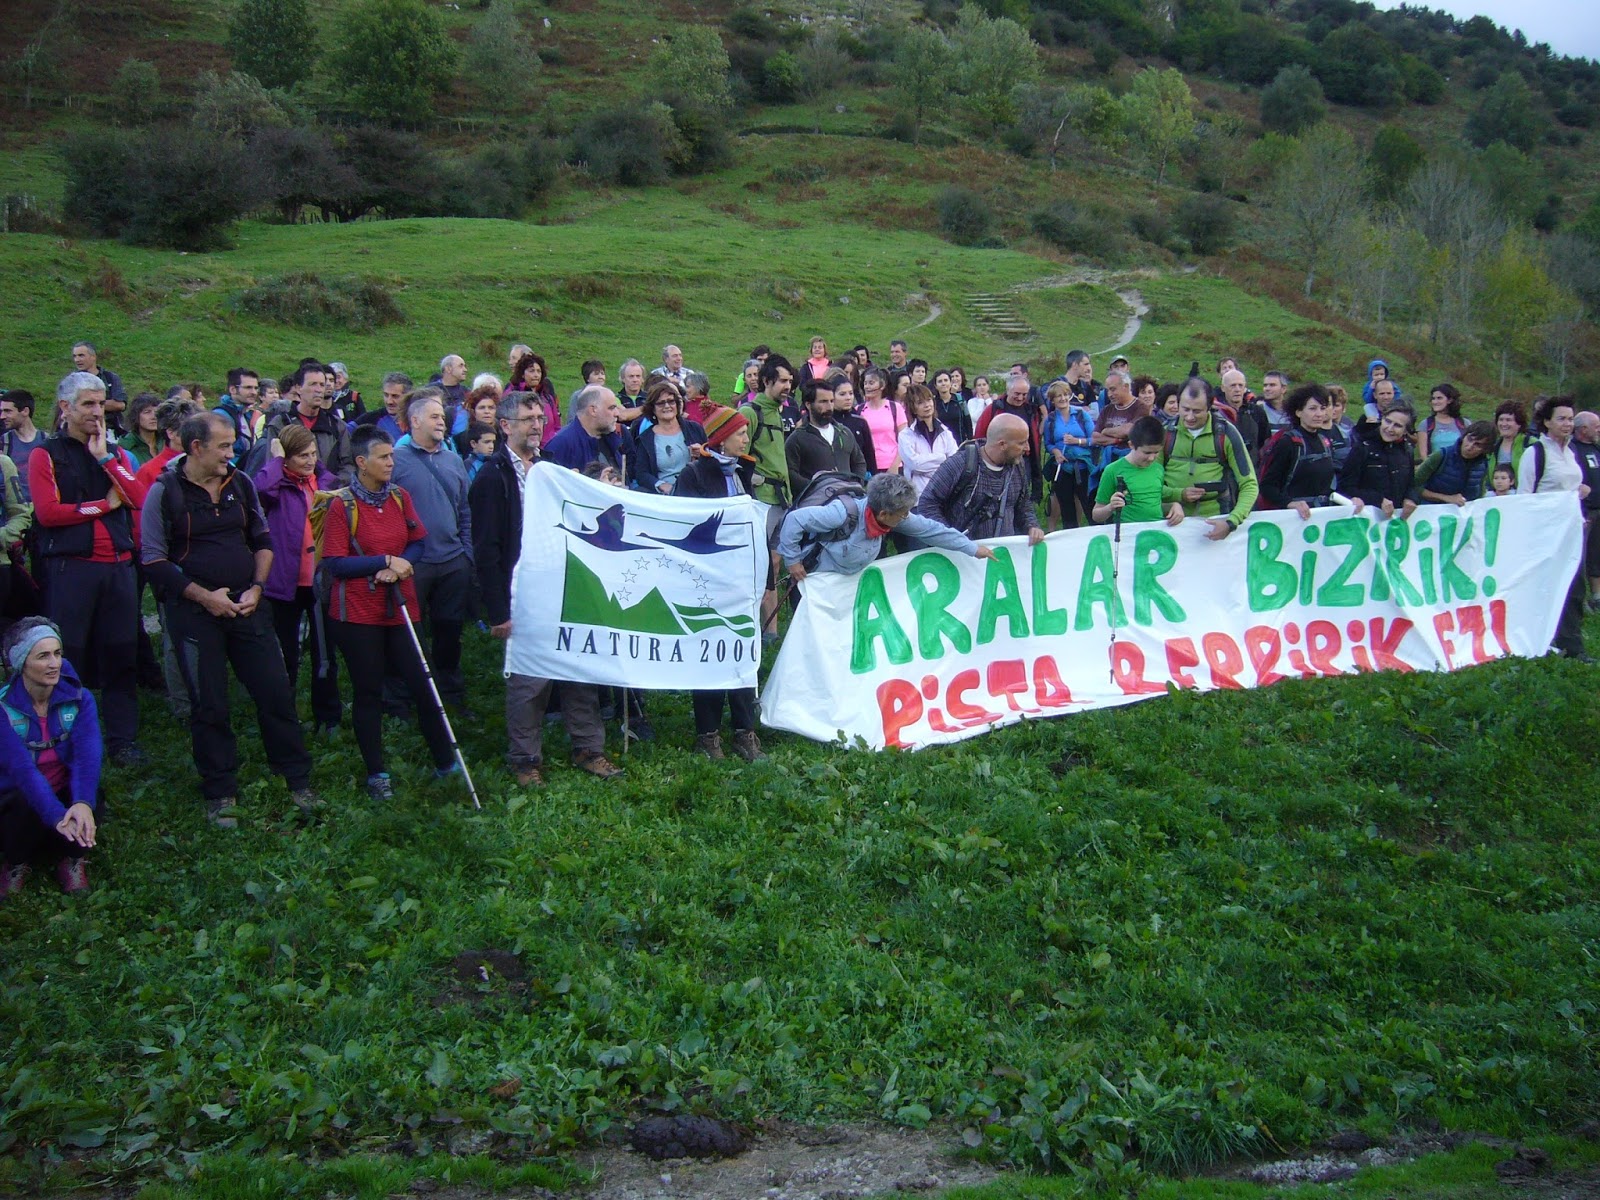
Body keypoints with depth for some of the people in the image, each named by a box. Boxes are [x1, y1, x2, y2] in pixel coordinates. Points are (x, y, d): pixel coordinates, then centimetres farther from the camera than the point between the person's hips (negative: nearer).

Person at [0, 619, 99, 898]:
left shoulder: (79, 698, -8)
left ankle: (71, 859, -1)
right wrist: (57, 815, -45)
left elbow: (88, 753, -24)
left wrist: (83, 802, -45)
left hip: (65, 792, 2)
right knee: (26, 809, -35)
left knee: (89, 801, -32)